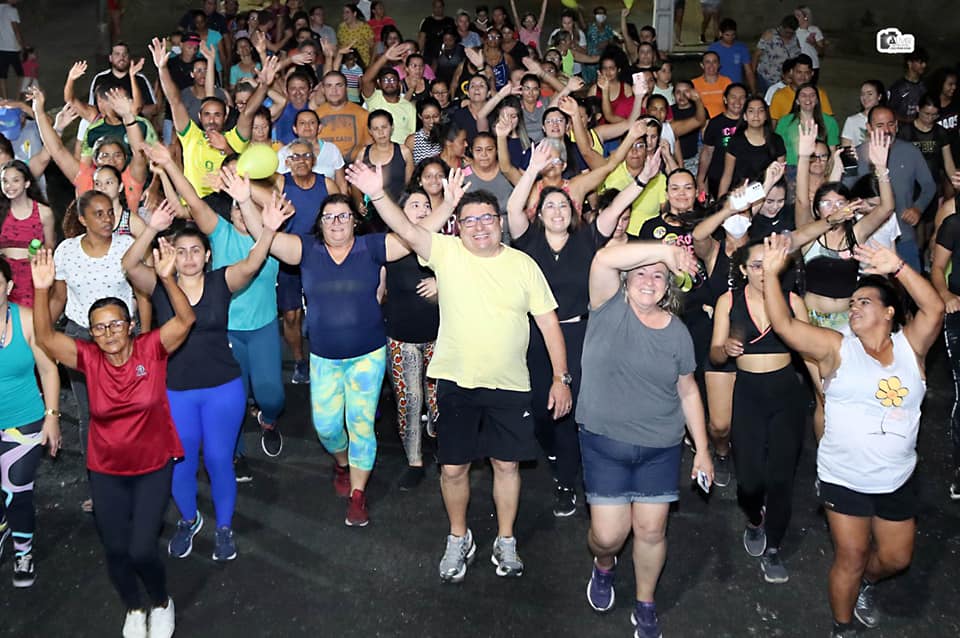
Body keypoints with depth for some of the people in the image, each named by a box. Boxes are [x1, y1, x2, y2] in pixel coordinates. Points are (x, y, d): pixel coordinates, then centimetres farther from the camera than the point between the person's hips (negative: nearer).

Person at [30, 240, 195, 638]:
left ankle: (161, 603, 24)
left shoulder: (151, 349, -14)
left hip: (153, 466, -2)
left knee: (141, 551, -8)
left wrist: (167, 278, -40)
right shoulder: (89, 358, -9)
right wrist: (43, 290, -32)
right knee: (115, 551, 8)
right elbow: (45, 337, -18)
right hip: (106, 471, 2)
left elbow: (185, 320, -26)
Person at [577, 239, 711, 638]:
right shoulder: (610, 308, -6)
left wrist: (702, 449, 8)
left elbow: (688, 391, 8)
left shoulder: (677, 332, 1)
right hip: (605, 441, -2)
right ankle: (603, 567, 38)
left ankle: (645, 606, 32)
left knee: (651, 530, 7)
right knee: (608, 534, 0)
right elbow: (604, 259, -25)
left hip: (661, 447, 2)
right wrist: (667, 249, -27)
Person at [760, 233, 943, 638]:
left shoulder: (910, 346, -2)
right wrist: (770, 274, -25)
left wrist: (898, 268, -32)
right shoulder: (838, 349, -7)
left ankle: (866, 584, 50)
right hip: (844, 479, -3)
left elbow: (934, 309, -19)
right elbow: (784, 325, -17)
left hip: (897, 480, 3)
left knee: (896, 558, 18)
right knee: (851, 558, 5)